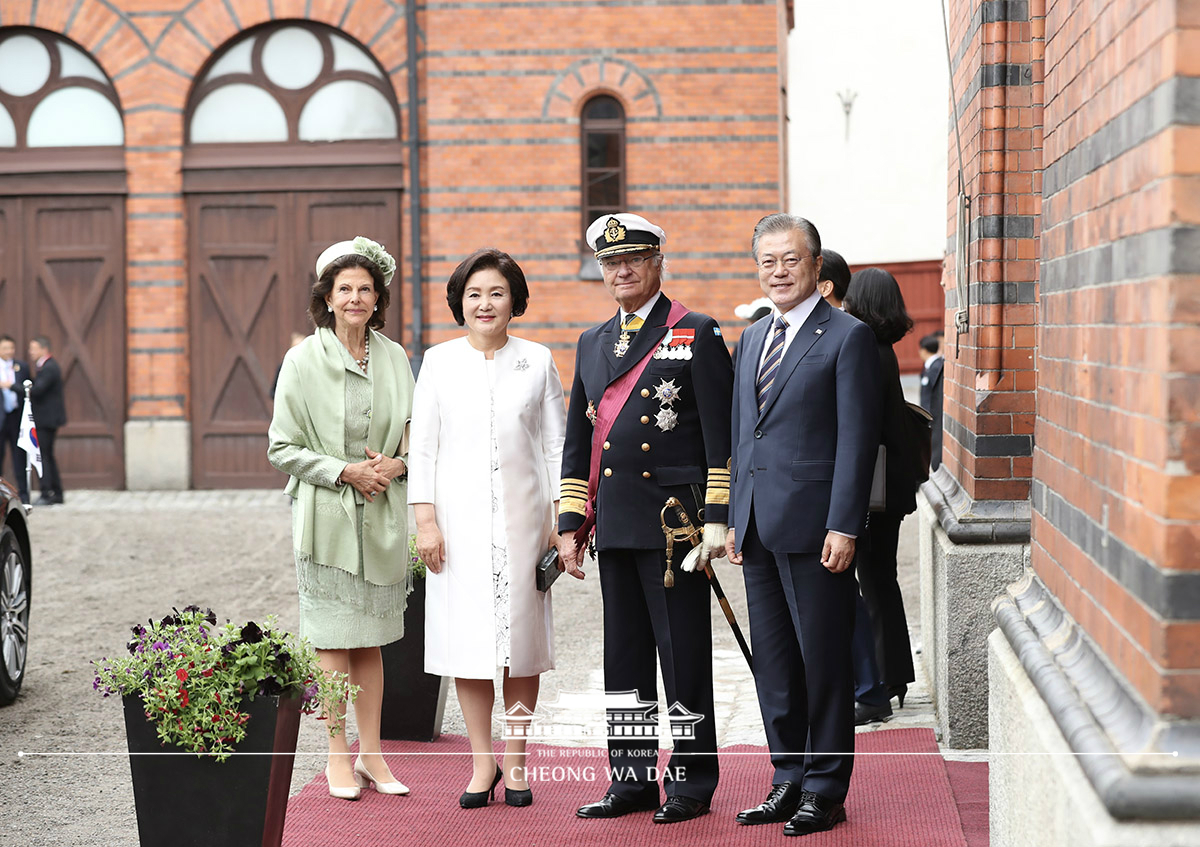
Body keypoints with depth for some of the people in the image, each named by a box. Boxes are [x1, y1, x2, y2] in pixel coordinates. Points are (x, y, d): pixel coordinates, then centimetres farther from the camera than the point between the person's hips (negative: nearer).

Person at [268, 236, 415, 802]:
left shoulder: (394, 358, 7)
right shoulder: (303, 360, -3)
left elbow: (415, 434, 14)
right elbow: (282, 448, -3)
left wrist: (395, 464, -7)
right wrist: (344, 471, -13)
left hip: (381, 516, 3)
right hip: (326, 518, -3)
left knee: (370, 638, 9)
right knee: (333, 639, 0)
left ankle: (371, 753, 15)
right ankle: (339, 756, 8)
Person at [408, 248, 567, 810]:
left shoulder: (537, 361, 6)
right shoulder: (439, 362, 5)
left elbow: (556, 443, 7)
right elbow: (422, 446, 4)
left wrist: (561, 516, 1)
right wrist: (425, 520, -3)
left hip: (522, 517, 0)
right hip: (460, 517, 0)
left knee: (521, 637, 2)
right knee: (468, 638, 0)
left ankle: (515, 762, 12)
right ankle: (483, 762, 9)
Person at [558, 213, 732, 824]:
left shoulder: (697, 335, -1)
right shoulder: (592, 344, 16)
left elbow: (720, 435, -5)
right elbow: (577, 441, 18)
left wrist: (715, 519, -11)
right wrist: (571, 523, 11)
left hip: (675, 518, -6)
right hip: (614, 519, 6)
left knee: (683, 653, -1)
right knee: (624, 655, 9)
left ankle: (692, 782, 8)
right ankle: (632, 779, 17)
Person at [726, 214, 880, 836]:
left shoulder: (848, 337, -5)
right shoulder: (752, 339, 17)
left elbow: (857, 440, -10)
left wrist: (844, 527, -15)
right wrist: (734, 521, 15)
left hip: (814, 526, -7)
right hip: (758, 527, 7)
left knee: (824, 661, 0)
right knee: (772, 663, 11)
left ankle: (826, 790, 9)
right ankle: (789, 780, 21)